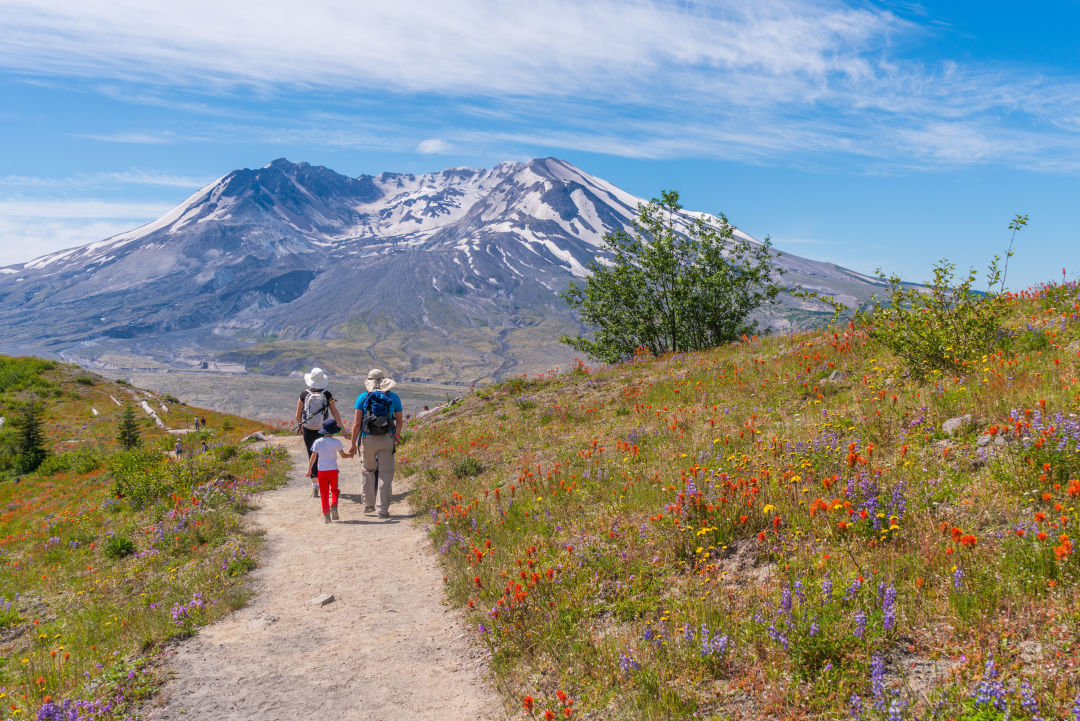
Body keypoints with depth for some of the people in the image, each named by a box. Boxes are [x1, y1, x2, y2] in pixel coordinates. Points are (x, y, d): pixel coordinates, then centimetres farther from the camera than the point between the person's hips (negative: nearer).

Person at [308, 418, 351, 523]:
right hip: (333, 470, -1)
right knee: (334, 490, 16)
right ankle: (334, 506, -8)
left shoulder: (318, 442, 0)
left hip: (322, 471, 1)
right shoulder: (336, 442, -5)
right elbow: (343, 455, -2)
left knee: (324, 493, 5)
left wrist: (309, 469, 12)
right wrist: (350, 455, 18)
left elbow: (313, 457, 2)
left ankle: (326, 514, 0)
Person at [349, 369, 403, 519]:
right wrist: (397, 436, 34)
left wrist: (353, 444, 4)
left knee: (368, 471, 19)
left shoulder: (362, 397, 2)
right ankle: (383, 510, -1)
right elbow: (399, 421, 15)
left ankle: (368, 504, 24)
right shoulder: (394, 398, 6)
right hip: (387, 440, 0)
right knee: (386, 474, 3)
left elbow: (356, 423, -3)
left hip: (367, 440, 0)